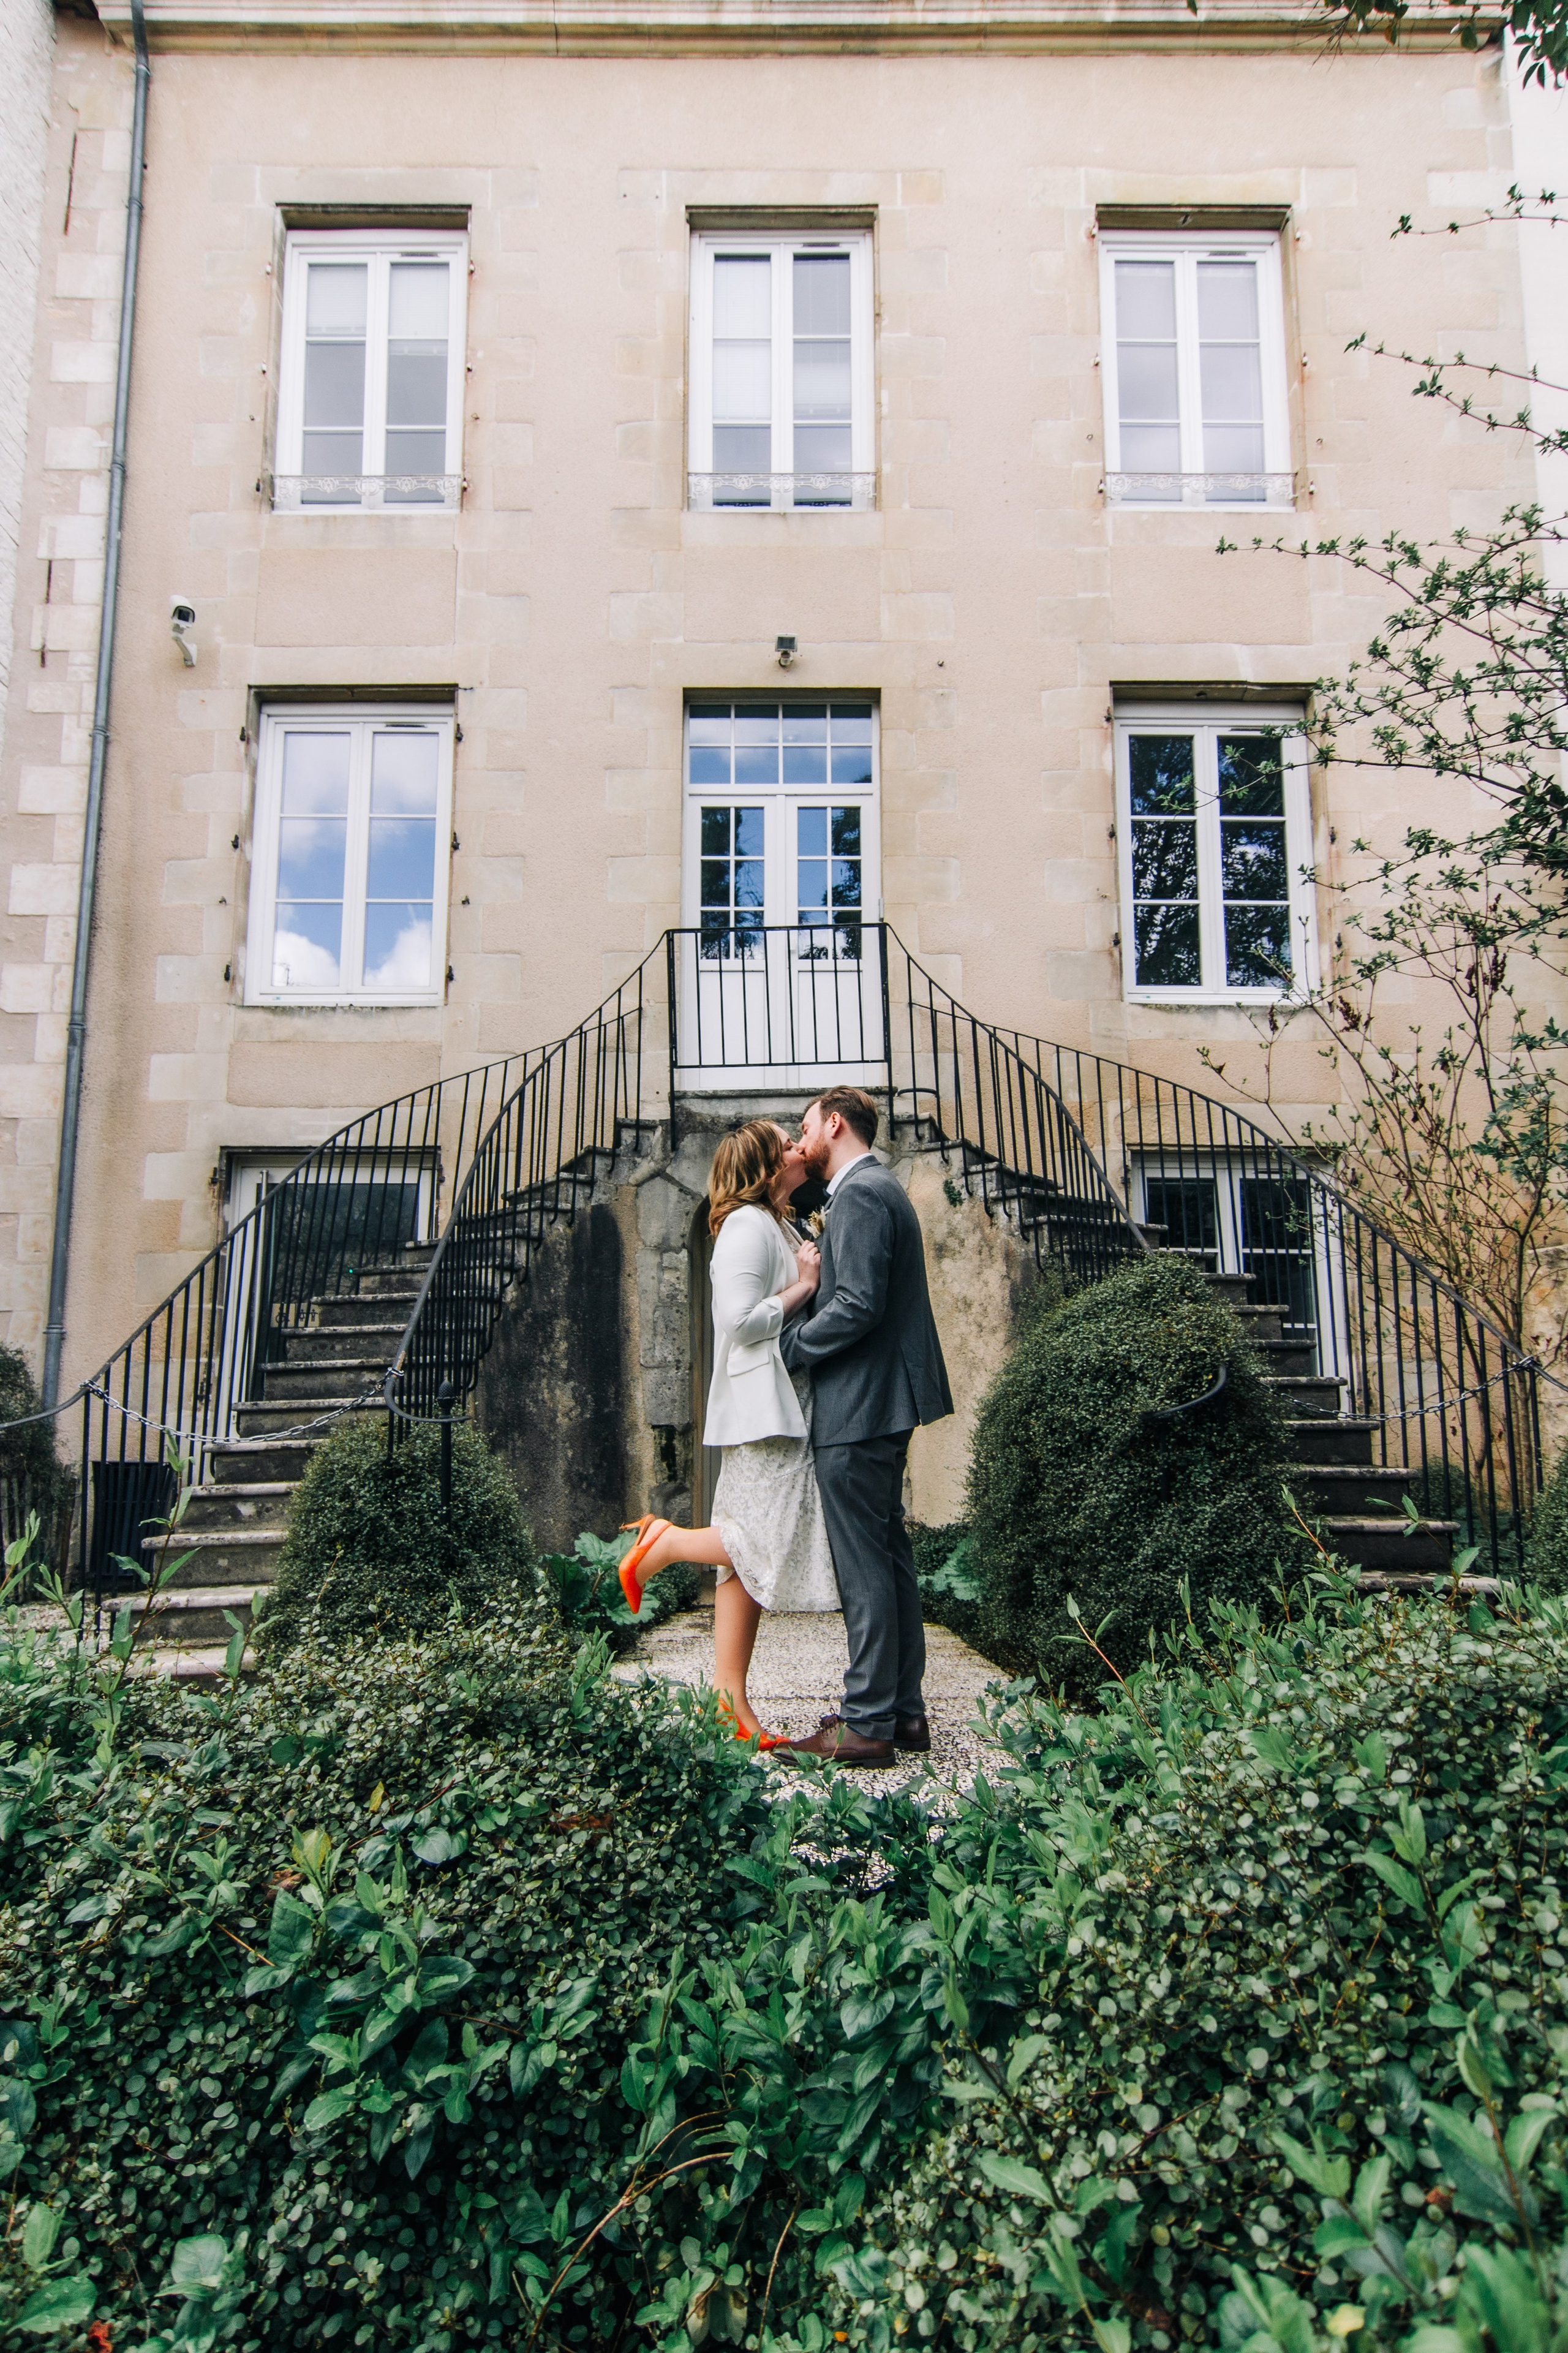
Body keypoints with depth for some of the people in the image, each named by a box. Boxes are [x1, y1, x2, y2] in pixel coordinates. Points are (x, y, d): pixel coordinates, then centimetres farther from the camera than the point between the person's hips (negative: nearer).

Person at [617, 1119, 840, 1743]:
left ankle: (732, 1701, 10)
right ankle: (664, 1543, 5)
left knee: (753, 1557, 7)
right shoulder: (748, 1225, -11)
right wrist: (804, 1286, -11)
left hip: (783, 1410, 10)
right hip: (764, 1410, -10)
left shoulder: (777, 1228, 21)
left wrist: (810, 1276, 9)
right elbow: (741, 1320, -19)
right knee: (775, 1546, -12)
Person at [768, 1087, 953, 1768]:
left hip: (857, 1407, -11)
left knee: (864, 1567, -6)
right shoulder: (878, 1188, 19)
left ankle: (867, 1724, 0)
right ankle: (903, 1711, 20)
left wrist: (787, 1347, -13)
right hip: (882, 1404, 11)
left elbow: (858, 1305, -23)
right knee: (889, 1558, 13)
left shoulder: (859, 1194, -14)